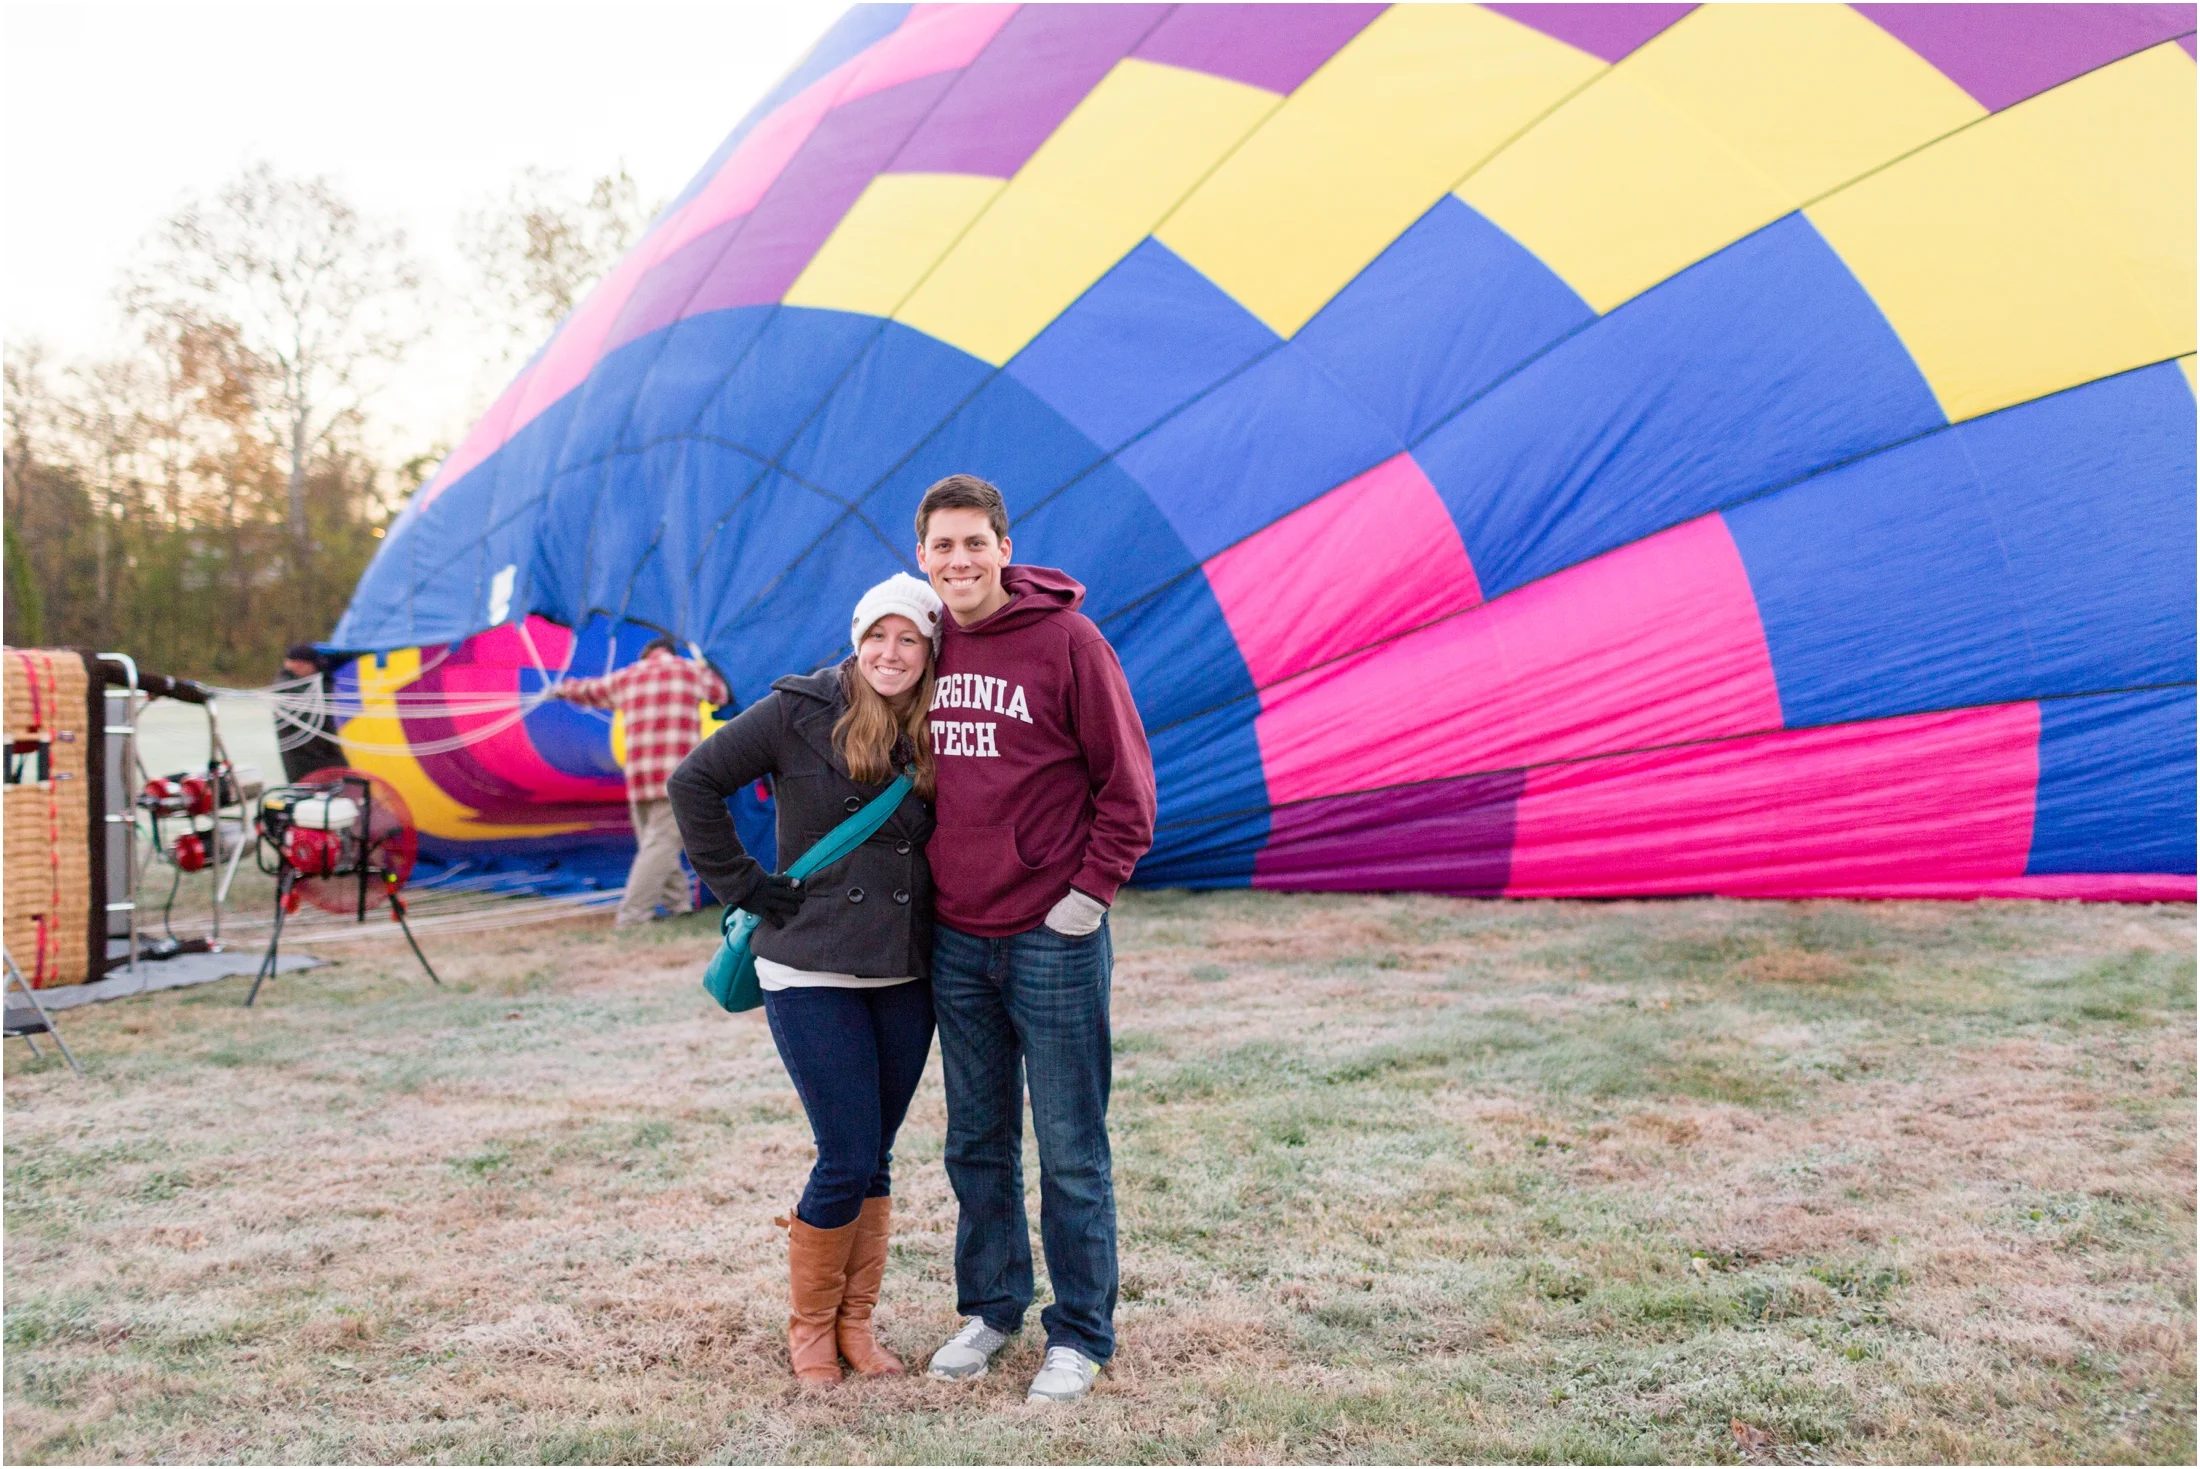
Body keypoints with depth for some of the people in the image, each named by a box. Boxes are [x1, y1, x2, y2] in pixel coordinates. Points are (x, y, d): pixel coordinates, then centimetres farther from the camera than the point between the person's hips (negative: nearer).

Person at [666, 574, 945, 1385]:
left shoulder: (935, 738, 5)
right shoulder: (801, 712, -6)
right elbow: (694, 782, -4)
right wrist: (746, 887, -6)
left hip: (905, 979, 4)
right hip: (812, 974, -4)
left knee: (874, 1162, 11)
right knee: (848, 1163, -5)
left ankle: (855, 1319, 28)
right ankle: (810, 1324, 18)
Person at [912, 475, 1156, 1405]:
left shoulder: (1066, 640, -9)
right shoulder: (927, 648, 6)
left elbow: (1127, 781, -6)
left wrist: (1088, 893, -9)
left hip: (1053, 940, -5)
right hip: (956, 943, 5)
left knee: (1070, 1152, 3)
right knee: (977, 1144, 15)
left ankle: (1080, 1335, 16)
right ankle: (991, 1307, 31)